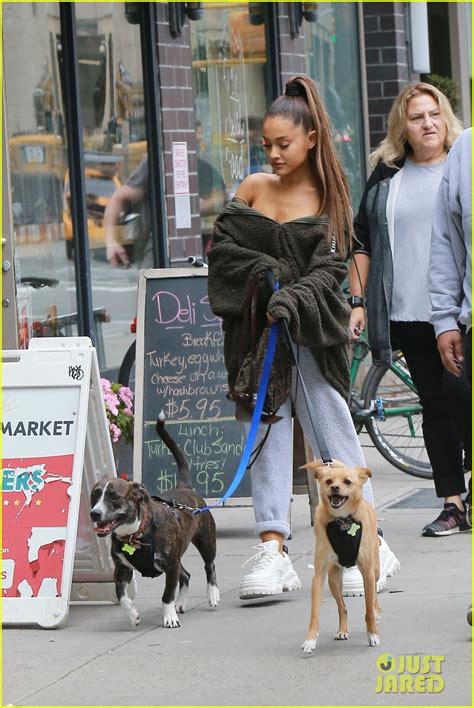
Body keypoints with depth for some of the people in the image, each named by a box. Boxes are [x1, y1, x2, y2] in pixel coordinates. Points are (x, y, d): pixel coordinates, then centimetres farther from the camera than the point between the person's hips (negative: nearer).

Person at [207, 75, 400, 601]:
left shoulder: (329, 200, 0)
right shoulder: (253, 189, 8)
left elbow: (328, 272, -9)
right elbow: (222, 248, 3)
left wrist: (292, 301, -25)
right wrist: (266, 273, -11)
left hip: (310, 334, -3)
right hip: (256, 331, 3)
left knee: (331, 431, -3)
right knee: (267, 434, 0)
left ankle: (371, 545, 6)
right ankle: (272, 551, -2)